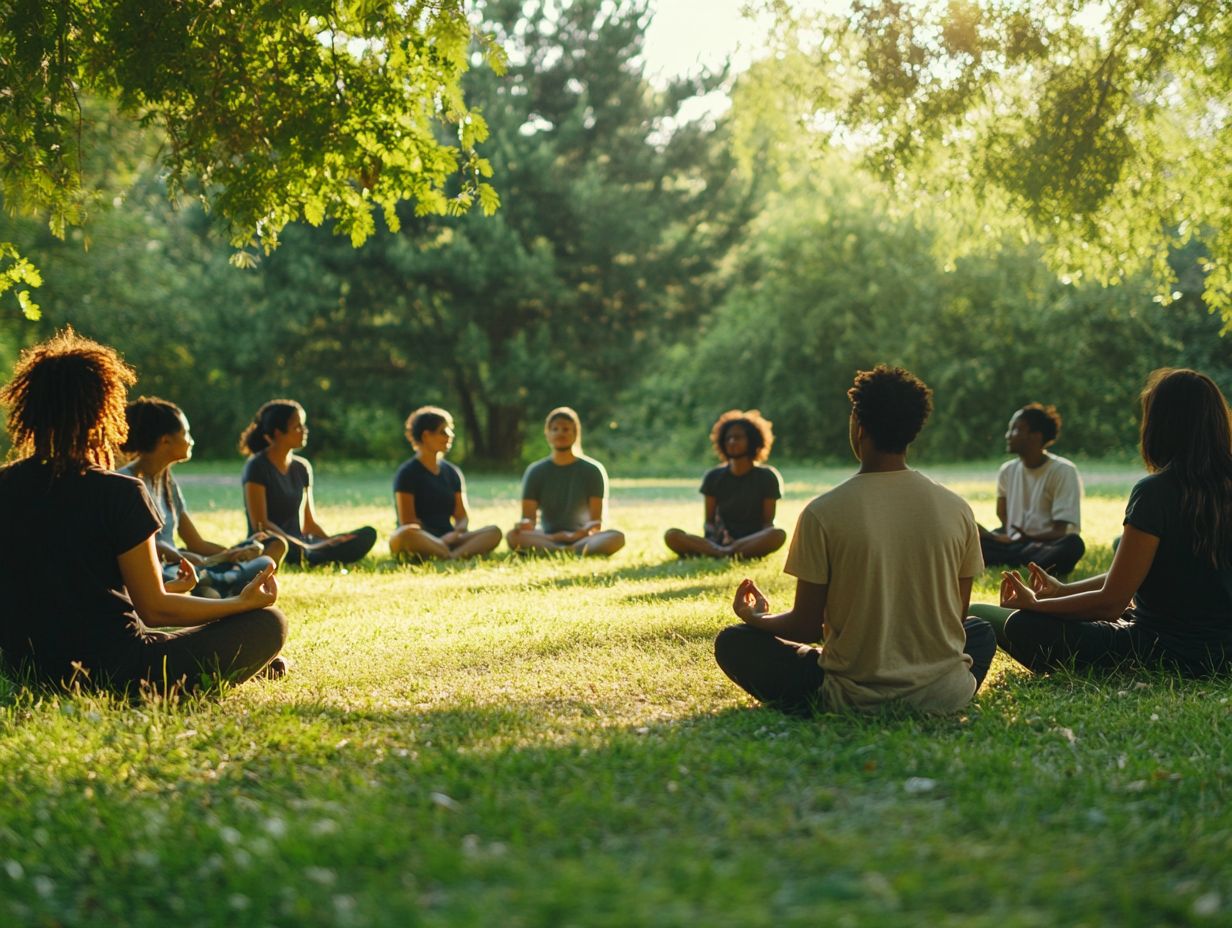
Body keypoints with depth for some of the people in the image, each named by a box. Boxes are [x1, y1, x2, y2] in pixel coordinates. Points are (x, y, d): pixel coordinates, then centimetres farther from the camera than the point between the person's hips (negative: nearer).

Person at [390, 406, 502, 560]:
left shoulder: (452, 473, 17)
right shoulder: (407, 473, -1)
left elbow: (462, 516, 12)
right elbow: (407, 522, -8)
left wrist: (455, 533, -11)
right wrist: (440, 540, -18)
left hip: (446, 540, 6)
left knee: (494, 532, -20)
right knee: (407, 534, -41)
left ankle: (452, 556, -44)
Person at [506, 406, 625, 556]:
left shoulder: (593, 470, 2)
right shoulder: (535, 472, 6)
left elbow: (596, 521, -5)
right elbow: (528, 517, -1)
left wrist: (580, 534, -29)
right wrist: (526, 525, -27)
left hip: (582, 538, -1)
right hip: (546, 537, 1)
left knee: (617, 537, -32)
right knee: (513, 536, -31)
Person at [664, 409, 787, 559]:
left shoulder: (767, 477, 5)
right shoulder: (714, 477, 11)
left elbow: (768, 523, 0)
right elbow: (709, 521, 9)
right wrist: (718, 536, -16)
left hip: (754, 543, -2)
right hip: (720, 541, 2)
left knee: (779, 534, -36)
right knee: (672, 535, -26)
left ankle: (720, 553, -43)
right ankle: (727, 554, -43)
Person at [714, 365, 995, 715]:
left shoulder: (822, 514, -12)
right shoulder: (957, 510, -3)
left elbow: (806, 627, -6)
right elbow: (956, 618, 8)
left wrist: (756, 617, 17)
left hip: (855, 696, -2)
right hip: (945, 695, 3)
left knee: (732, 643, 16)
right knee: (980, 632, 36)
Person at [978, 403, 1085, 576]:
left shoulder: (1063, 471, -5)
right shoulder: (1007, 471, 11)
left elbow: (1061, 532, -11)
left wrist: (1027, 538, -26)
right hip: (1012, 546, 4)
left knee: (1073, 543, -38)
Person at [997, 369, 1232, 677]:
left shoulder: (1154, 492, -21)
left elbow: (1110, 602, -17)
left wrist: (1034, 604, -1)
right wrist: (1063, 590, 18)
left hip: (1171, 652, -9)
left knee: (1023, 627, -6)